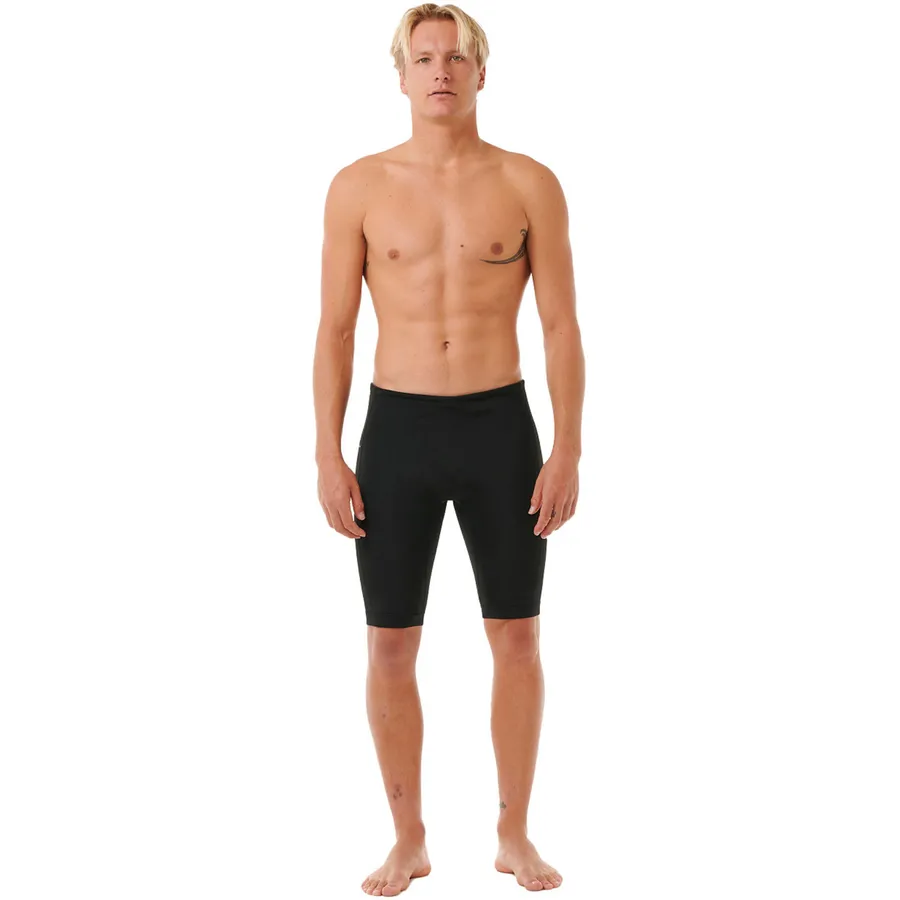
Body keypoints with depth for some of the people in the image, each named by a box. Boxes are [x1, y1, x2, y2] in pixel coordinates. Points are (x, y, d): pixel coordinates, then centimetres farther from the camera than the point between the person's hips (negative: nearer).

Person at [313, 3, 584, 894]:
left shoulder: (529, 183, 0)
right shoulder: (359, 186, 1)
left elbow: (562, 328, -1)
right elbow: (335, 330, 2)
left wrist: (567, 451, -7)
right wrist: (328, 458, -4)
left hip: (500, 428, 0)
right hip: (396, 430, 0)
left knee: (516, 637, 7)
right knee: (390, 648, 5)